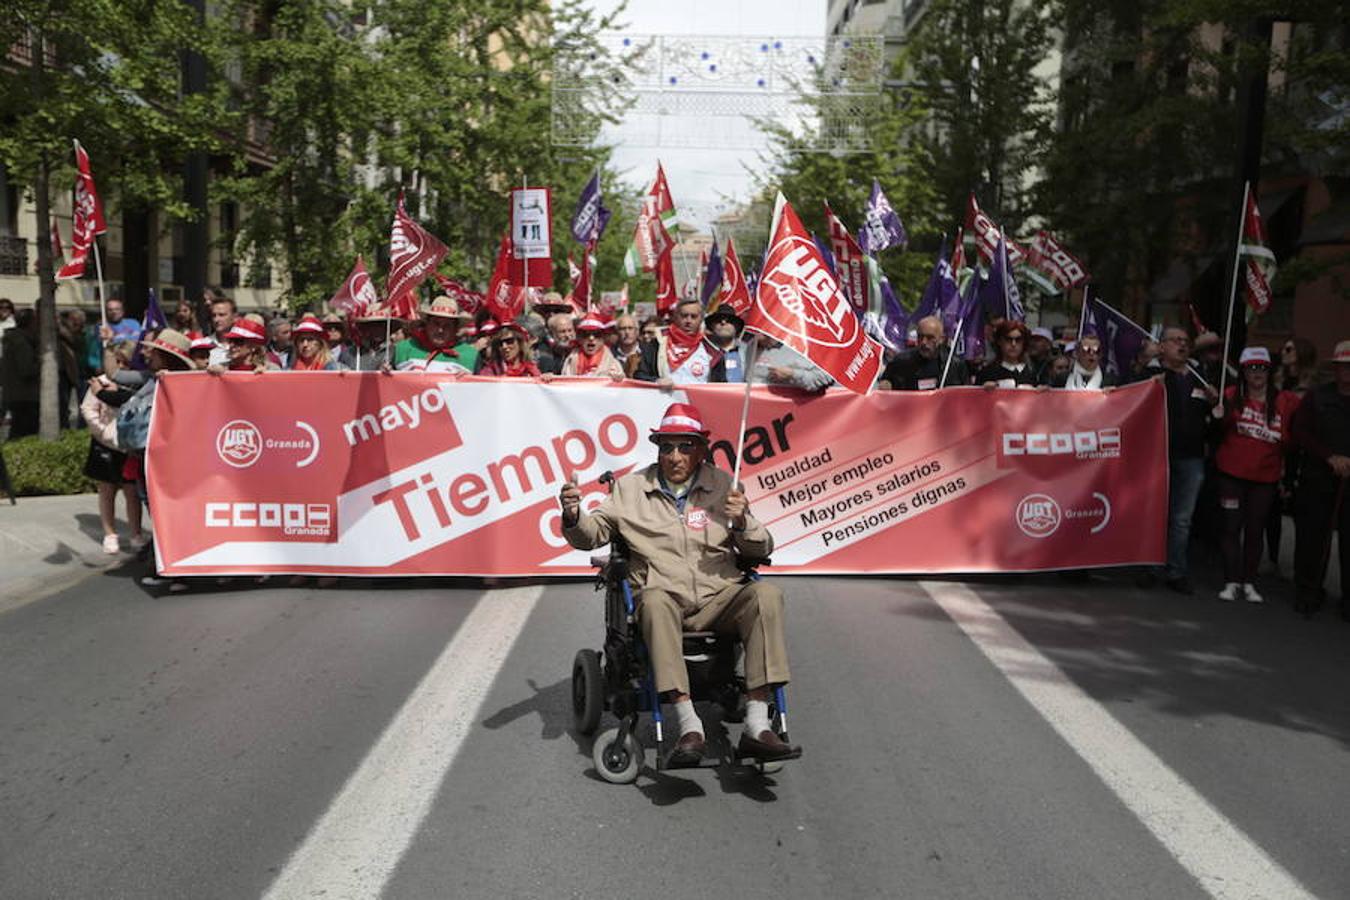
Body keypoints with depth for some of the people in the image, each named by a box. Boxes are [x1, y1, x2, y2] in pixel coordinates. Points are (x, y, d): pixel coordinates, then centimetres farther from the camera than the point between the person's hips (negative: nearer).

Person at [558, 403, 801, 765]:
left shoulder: (723, 485, 13)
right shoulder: (631, 488, 12)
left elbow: (762, 551, 13)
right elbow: (590, 536, 14)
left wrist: (742, 523, -8)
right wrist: (574, 516, -8)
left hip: (719, 599, 2)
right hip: (665, 597, -1)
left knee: (766, 594, -28)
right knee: (655, 599, -36)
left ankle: (756, 725, -32)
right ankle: (689, 727, -39)